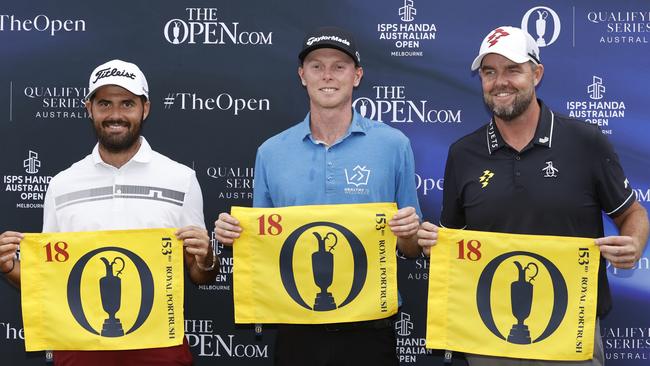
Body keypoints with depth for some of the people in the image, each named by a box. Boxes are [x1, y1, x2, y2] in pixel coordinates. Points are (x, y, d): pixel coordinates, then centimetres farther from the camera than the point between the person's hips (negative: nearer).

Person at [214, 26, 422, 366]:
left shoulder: (393, 145, -3)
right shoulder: (271, 152, 3)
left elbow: (411, 250, 3)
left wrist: (408, 234, -17)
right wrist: (233, 234, -9)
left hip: (368, 328, -1)